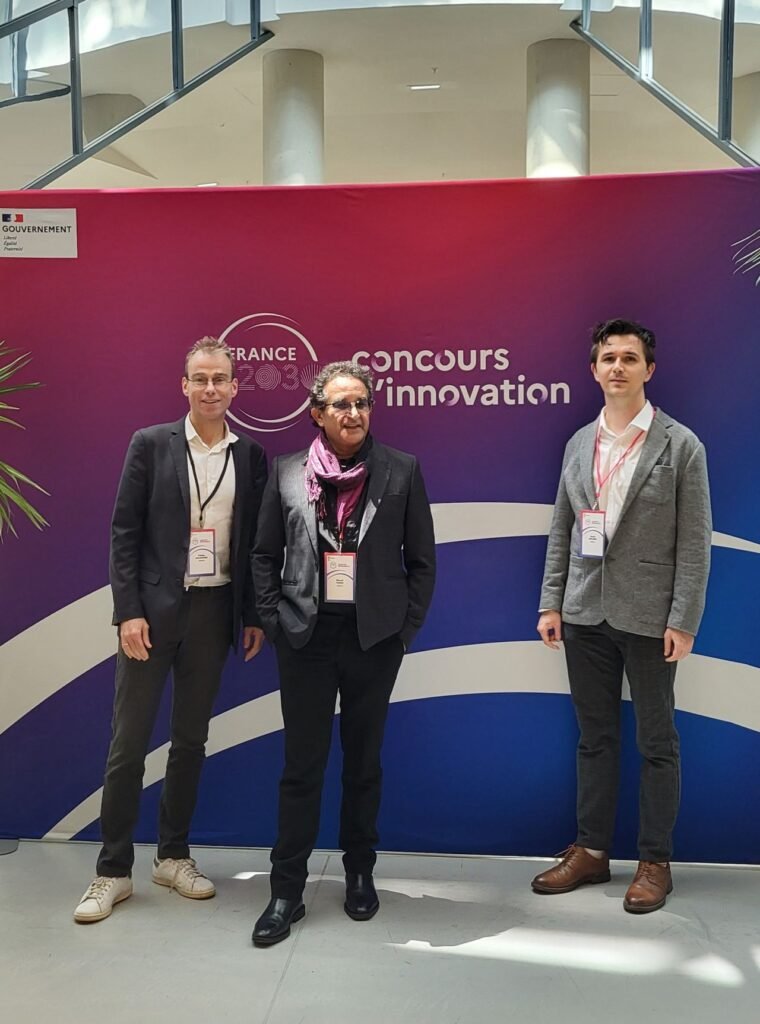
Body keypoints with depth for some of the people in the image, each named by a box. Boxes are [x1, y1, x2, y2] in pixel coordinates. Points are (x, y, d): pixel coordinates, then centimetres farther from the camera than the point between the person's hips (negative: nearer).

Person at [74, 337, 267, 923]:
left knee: (191, 739, 12)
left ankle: (174, 856, 28)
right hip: (153, 609, -2)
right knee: (129, 740, 3)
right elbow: (124, 532, -4)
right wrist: (129, 611, -11)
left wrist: (254, 616, 4)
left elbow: (255, 542, 7)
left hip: (214, 610, 2)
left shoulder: (251, 456, 4)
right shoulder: (151, 444, -2)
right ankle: (113, 871, 17)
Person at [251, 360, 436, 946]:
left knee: (364, 761, 13)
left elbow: (422, 558, 3)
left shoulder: (402, 471, 0)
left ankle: (360, 875, 32)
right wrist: (274, 621, 0)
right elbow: (265, 554, 7)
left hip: (374, 637, 0)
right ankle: (287, 891, 18)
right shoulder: (288, 473, 2)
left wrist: (408, 627, -2)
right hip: (306, 636, 0)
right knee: (302, 764, 5)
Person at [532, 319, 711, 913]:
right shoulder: (579, 444, 7)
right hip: (586, 614, 4)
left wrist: (683, 621, -12)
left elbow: (695, 542, -7)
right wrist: (551, 603, 4)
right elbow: (562, 531, 9)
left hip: (648, 617, -4)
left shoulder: (681, 445, -5)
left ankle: (656, 862, 23)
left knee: (657, 743, 9)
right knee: (595, 738, 13)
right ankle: (591, 851, 27)